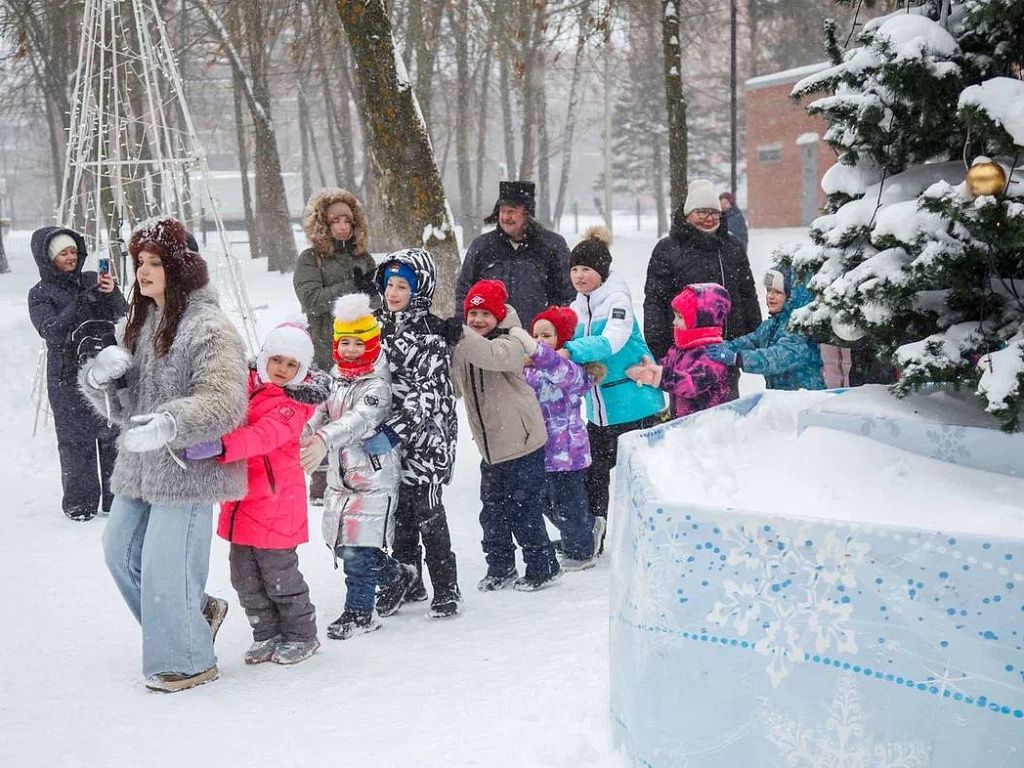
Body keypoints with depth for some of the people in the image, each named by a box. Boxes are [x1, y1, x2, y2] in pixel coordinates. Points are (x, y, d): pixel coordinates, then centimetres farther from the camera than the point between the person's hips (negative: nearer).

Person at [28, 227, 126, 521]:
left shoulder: (92, 280, 8)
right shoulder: (40, 294, 0)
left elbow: (120, 313, 1)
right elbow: (51, 331, -14)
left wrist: (111, 293, -21)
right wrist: (83, 303, -24)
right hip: (69, 379, -3)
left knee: (114, 436, 4)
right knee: (76, 441, 0)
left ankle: (116, 498, 14)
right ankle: (80, 503, 10)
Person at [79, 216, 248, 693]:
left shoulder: (209, 328, -14)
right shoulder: (142, 322, 12)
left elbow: (224, 401, -25)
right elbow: (122, 403, 15)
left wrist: (169, 424, -38)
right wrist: (99, 377, -7)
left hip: (187, 469, -9)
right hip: (141, 465, 9)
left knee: (165, 564, -5)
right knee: (121, 551, 15)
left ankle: (187, 662, 15)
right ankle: (197, 612, 34)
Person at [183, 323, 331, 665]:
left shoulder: (293, 404, -14)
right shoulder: (246, 385, 8)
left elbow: (266, 435, -32)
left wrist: (220, 446, -46)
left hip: (274, 504, -7)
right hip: (240, 498, 7)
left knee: (278, 574, 3)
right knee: (244, 574, 13)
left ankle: (301, 636, 21)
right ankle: (267, 635, 28)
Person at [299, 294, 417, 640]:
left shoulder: (376, 384, -16)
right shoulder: (337, 379, 10)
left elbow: (361, 419, -34)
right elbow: (321, 414, 21)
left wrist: (325, 440, -48)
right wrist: (302, 437, 6)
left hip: (374, 477, -8)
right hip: (341, 475, 8)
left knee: (358, 547, -7)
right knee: (341, 544, 14)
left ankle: (359, 612, 8)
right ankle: (398, 575, 35)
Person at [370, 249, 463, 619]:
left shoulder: (432, 336, -13)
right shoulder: (379, 326, 8)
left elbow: (427, 392, -21)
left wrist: (393, 431, -28)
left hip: (425, 437, -6)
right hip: (389, 438, 6)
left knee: (427, 512, -4)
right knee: (398, 511, 13)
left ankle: (446, 589, 7)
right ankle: (407, 582, 26)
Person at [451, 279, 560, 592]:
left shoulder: (511, 343, -16)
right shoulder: (463, 349, 8)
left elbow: (490, 356, -38)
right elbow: (457, 388, 14)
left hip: (521, 443, -7)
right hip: (490, 446, 7)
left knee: (523, 509, 0)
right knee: (492, 510, 14)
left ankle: (542, 567, 16)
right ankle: (499, 568, 28)